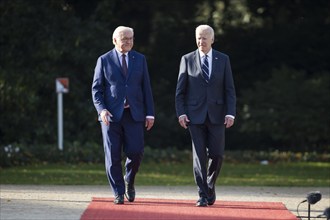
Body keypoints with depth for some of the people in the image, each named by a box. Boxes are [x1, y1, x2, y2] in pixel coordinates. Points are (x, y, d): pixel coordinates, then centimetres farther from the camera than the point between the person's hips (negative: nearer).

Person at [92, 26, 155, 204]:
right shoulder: (104, 60, 4)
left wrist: (150, 113, 3)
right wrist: (101, 109, -13)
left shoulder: (140, 59, 11)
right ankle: (118, 193, 7)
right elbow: (96, 89, 3)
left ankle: (129, 181, 21)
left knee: (135, 152, -7)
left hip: (134, 114, 1)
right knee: (113, 156, -2)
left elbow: (146, 88, 10)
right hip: (111, 115, -1)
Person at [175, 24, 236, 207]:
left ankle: (210, 185, 24)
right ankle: (203, 195, 1)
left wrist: (230, 113, -6)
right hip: (195, 115, -1)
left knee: (217, 154, -2)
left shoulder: (223, 60, 6)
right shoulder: (187, 60, 4)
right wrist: (181, 113, -6)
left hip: (216, 115, 1)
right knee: (199, 155, -3)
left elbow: (229, 89, 4)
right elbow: (180, 90, 4)